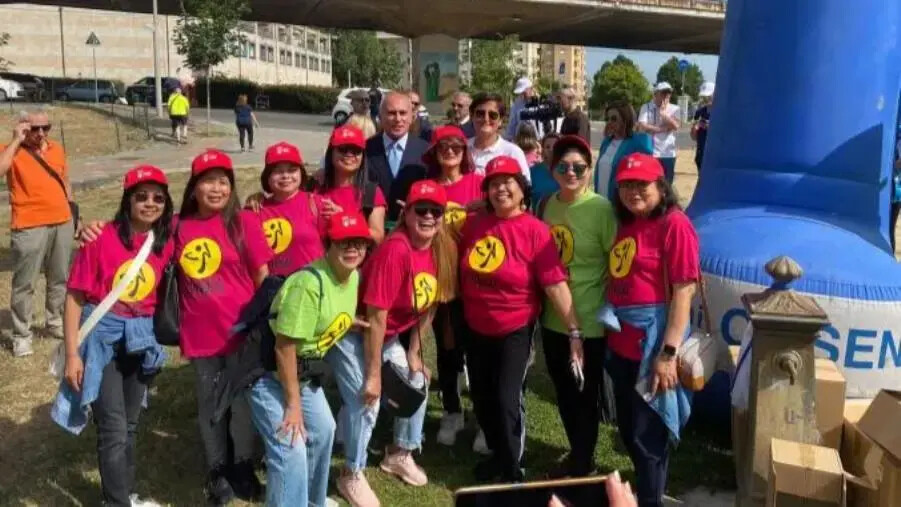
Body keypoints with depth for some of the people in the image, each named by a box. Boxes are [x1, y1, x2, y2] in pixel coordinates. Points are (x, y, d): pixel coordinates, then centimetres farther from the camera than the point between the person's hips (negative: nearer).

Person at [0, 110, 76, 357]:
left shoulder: (57, 149, 9)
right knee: (24, 282, 1)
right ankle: (21, 335, 10)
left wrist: (72, 213, 18)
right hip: (29, 227, -5)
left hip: (62, 223, 5)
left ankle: (56, 322, 32)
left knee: (60, 278, 16)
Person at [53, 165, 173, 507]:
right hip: (101, 337, -5)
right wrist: (72, 354, -14)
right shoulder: (102, 239, -15)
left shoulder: (166, 242, -4)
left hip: (141, 339, 5)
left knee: (130, 425, 18)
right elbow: (74, 297, -13)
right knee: (114, 429, -3)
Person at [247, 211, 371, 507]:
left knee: (323, 430, 22)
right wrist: (293, 404, -20)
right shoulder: (309, 283, -30)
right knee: (291, 450, -17)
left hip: (304, 371, 9)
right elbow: (284, 347, -27)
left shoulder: (354, 277, -2)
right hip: (269, 373, -9)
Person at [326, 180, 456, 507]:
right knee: (365, 400, -11)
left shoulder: (442, 250, -7)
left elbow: (429, 306, 5)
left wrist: (414, 352, 8)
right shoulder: (395, 250, -31)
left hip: (387, 336, 8)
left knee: (417, 382, 13)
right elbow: (376, 316, -27)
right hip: (351, 332, -8)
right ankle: (352, 476, 13)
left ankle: (400, 454, 36)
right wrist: (373, 374, -22)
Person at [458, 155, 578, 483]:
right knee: (481, 398, 15)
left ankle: (512, 470, 16)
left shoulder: (534, 230, -16)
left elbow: (555, 284, -21)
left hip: (515, 330, -5)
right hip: (476, 329, 5)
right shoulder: (473, 224, -3)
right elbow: (461, 270, 13)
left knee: (507, 399, -7)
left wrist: (575, 332, -23)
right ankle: (497, 454, 40)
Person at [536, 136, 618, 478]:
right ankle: (578, 454, 40)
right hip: (552, 317, 6)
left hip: (588, 320, -6)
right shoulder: (546, 204, 4)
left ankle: (582, 463, 30)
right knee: (563, 392, 19)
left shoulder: (601, 209, -15)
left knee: (585, 394, 10)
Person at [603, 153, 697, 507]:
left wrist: (668, 353, -21)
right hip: (621, 344, 8)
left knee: (648, 435, 5)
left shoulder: (674, 224, -13)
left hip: (653, 345, -8)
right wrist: (610, 329, 8)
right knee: (628, 430, 21)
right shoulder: (625, 224, 10)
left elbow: (683, 292, -18)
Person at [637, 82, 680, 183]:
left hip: (668, 154, 3)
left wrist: (663, 112, -12)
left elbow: (675, 126, -8)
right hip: (650, 153, -3)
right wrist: (663, 128, -10)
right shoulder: (646, 107, 1)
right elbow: (642, 127, -12)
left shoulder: (674, 109, 8)